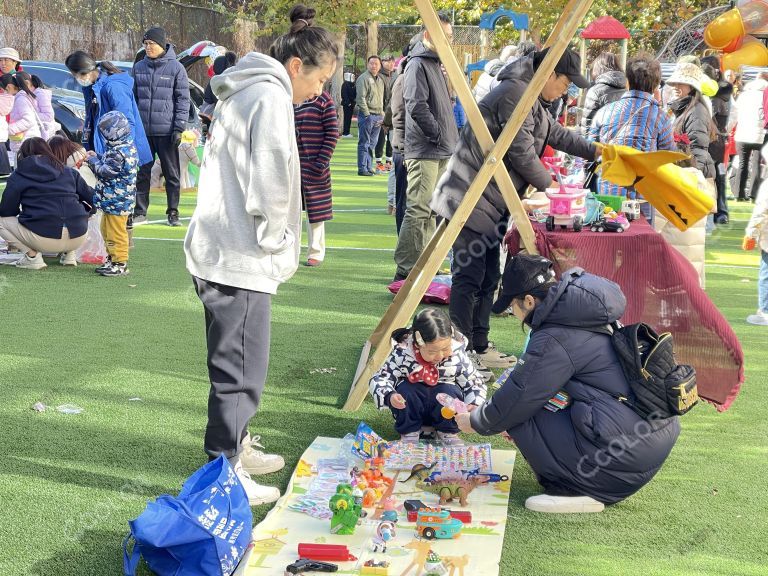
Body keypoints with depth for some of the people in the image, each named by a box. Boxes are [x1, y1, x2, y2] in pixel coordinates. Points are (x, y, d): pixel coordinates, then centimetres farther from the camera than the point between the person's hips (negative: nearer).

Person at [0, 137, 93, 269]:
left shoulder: (18, 176, 9)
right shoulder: (68, 171, 17)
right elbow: (91, 199, 17)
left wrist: (23, 213, 28)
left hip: (44, 240, -4)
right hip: (78, 239, 4)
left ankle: (32, 255, 3)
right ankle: (69, 253, 16)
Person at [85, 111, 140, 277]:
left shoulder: (119, 152, -24)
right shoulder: (127, 147, 9)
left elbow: (105, 172, -19)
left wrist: (93, 160, -5)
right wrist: (97, 157, 9)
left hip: (116, 200, -11)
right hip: (114, 200, 11)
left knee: (115, 232, -3)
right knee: (107, 230, 20)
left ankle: (120, 264, 3)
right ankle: (112, 260, 29)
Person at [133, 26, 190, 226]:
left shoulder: (176, 68, -2)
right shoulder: (139, 67, 9)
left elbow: (183, 100, -2)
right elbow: (133, 96, 14)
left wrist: (179, 128, -9)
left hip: (166, 130, -3)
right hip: (142, 130, 3)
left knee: (171, 173, 4)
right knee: (142, 172, 4)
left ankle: (173, 212, 12)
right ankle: (140, 211, 12)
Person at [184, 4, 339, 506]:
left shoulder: (243, 94, 17)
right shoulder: (271, 97, -13)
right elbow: (270, 185, -21)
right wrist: (275, 243, -7)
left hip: (220, 252, 10)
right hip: (241, 259, -10)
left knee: (237, 365, 21)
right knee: (241, 370, -3)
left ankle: (236, 446, 35)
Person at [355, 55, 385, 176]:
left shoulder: (380, 79, 16)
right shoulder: (364, 78, -8)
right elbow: (361, 98, -14)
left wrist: (382, 114, 13)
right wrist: (367, 115, -17)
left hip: (378, 115, 8)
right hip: (367, 115, -8)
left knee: (372, 143, 12)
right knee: (364, 143, -5)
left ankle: (369, 167, 18)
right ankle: (362, 169, -2)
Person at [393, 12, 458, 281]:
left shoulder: (435, 63, 19)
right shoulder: (418, 64, -11)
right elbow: (417, 107, -20)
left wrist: (449, 138, 15)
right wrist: (440, 135, -16)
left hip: (440, 152, 10)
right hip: (424, 151, -10)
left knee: (431, 210, 13)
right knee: (418, 210, -9)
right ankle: (406, 267, -5)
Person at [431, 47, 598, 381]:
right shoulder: (516, 93, -15)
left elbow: (556, 134, 35)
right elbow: (521, 152, -16)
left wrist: (595, 151, 36)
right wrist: (548, 184, -2)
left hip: (490, 204, 11)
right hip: (471, 200, -11)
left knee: (488, 277, 14)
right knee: (469, 277, -9)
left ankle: (479, 348, 23)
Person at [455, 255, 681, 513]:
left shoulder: (555, 339, -14)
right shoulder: (593, 320, 14)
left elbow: (519, 396, -6)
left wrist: (477, 422, 13)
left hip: (628, 452, -9)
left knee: (521, 417, -1)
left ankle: (579, 491, -2)